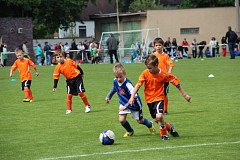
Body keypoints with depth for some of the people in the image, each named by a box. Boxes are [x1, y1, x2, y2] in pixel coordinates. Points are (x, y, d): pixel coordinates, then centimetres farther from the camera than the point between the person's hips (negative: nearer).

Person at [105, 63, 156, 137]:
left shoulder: (128, 84, -35)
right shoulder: (115, 81, -12)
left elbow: (134, 96, -39)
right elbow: (113, 89, 14)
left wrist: (126, 106, -42)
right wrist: (108, 96, 12)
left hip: (134, 104, -5)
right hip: (123, 103, 5)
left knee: (140, 121, 11)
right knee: (121, 120, -10)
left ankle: (150, 125, 45)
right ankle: (130, 131, 20)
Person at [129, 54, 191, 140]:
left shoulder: (163, 74, -15)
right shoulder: (145, 73, -11)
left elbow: (176, 82, -6)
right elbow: (138, 85, -12)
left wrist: (184, 95, -2)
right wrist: (132, 97, -23)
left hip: (159, 98, -4)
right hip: (149, 99, 4)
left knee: (159, 116, -26)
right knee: (156, 120, 12)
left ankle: (163, 134, -2)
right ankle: (169, 127, 40)